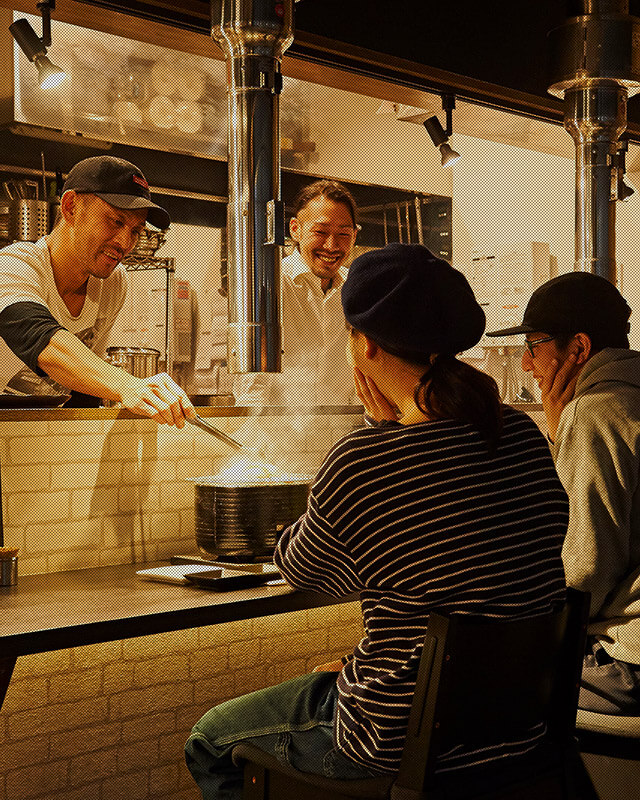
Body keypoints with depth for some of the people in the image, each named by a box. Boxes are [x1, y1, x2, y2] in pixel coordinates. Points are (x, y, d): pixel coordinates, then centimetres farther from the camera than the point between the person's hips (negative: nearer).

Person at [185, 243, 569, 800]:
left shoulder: (361, 461, -25)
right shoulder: (523, 434, -5)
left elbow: (298, 568, -3)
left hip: (407, 746, -7)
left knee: (209, 743, 19)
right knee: (325, 689, 36)